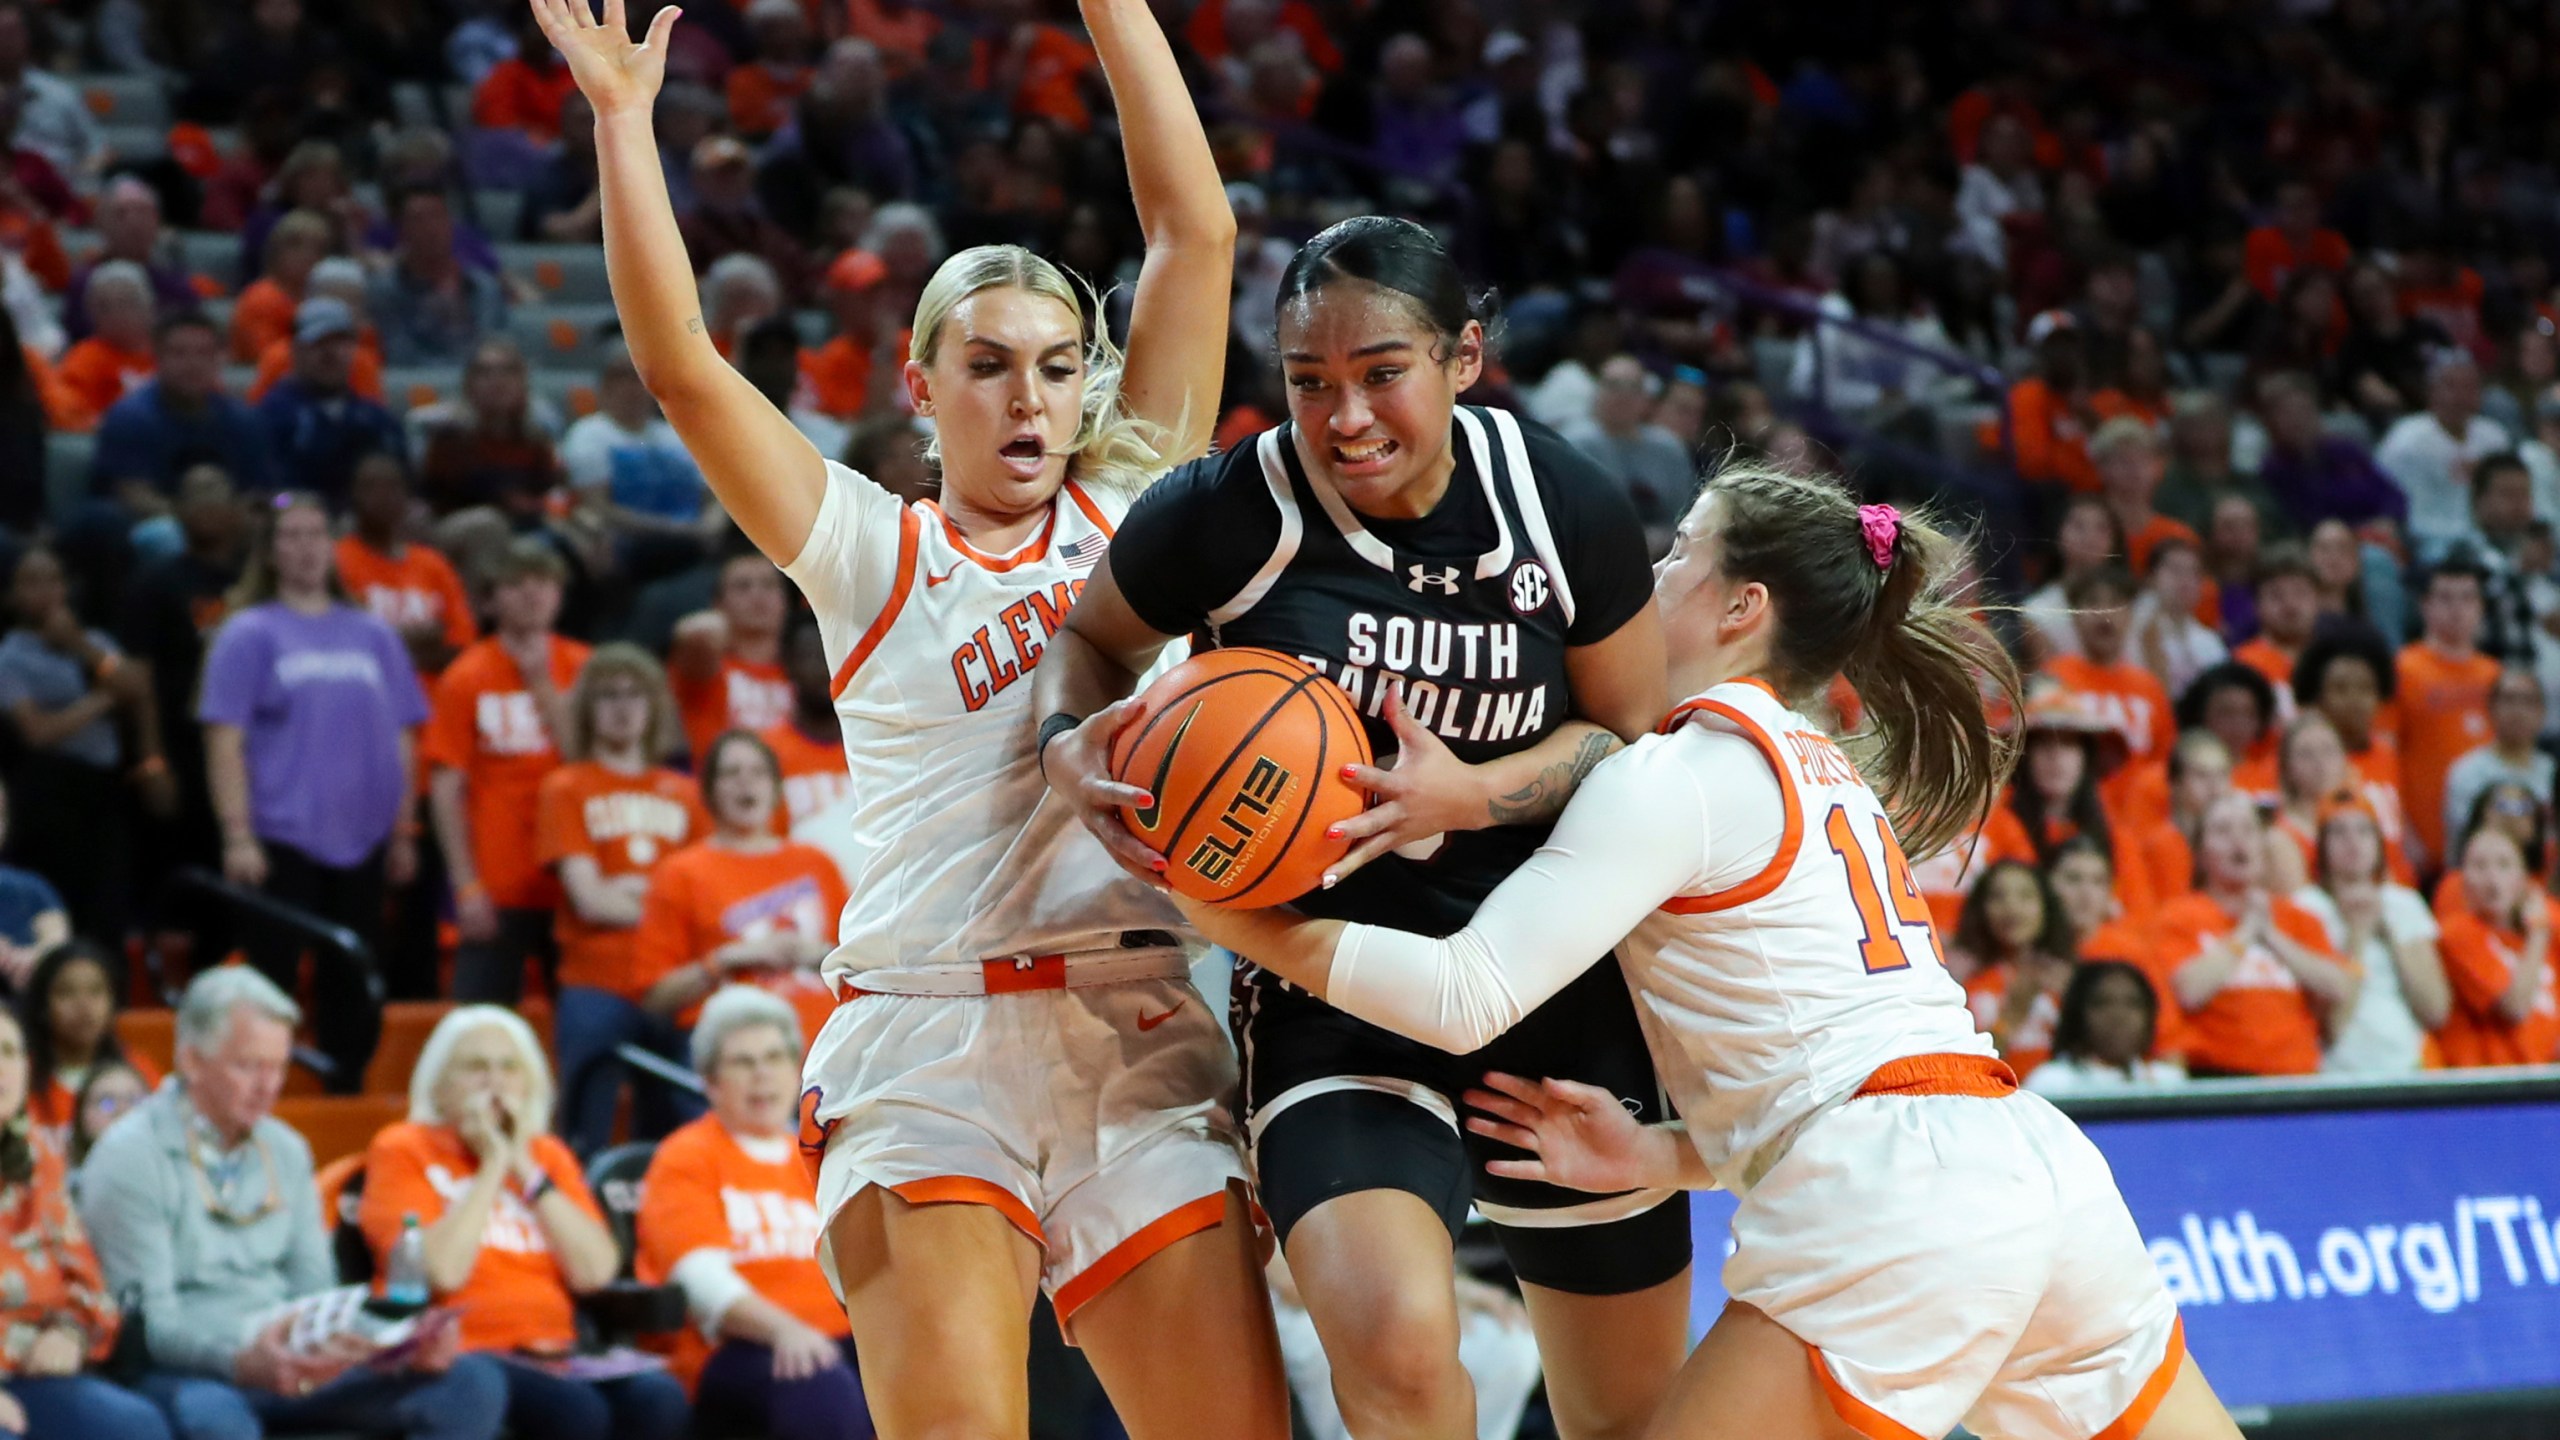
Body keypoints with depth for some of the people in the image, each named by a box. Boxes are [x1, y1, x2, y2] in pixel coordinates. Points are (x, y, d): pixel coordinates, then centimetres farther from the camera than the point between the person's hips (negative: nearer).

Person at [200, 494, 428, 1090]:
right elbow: (225, 740, -5)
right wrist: (238, 836, -12)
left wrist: (403, 833, 10)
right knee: (272, 977, -3)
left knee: (352, 986, 7)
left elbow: (400, 740, 14)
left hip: (360, 839, 3)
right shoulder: (250, 634, 0)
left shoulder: (372, 636, 10)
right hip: (282, 838, -3)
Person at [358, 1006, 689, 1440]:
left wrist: (525, 1168, 1)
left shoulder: (548, 1156, 19)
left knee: (659, 1399, -26)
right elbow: (440, 1272, -13)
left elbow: (596, 1271, 3)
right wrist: (492, 1165, -4)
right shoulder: (403, 1152, 4)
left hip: (551, 1353, 5)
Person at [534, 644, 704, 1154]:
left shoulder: (683, 794, 14)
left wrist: (628, 889, -5)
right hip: (598, 991, -3)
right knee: (587, 1147, -5)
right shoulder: (566, 789, 4)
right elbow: (589, 900, -4)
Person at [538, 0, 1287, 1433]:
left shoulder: (1131, 515, 15)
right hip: (925, 1053, -3)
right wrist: (623, 117, -6)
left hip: (1140, 1046, 3)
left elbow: (1195, 231, 10)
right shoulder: (871, 554, 10)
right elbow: (681, 363, -1)